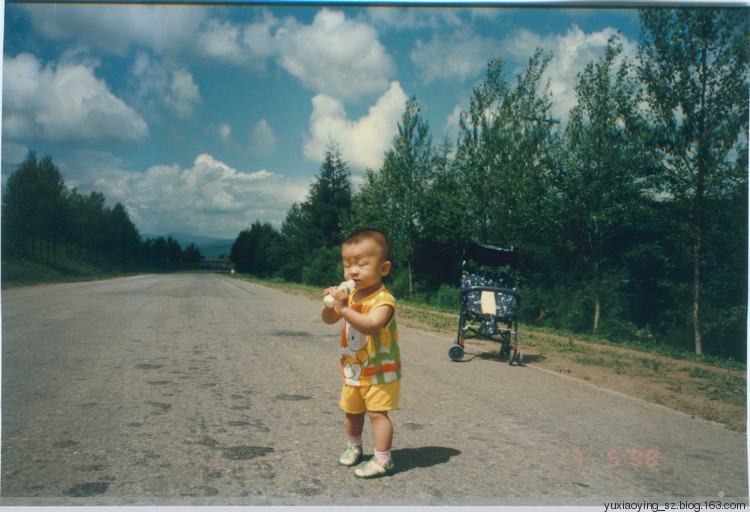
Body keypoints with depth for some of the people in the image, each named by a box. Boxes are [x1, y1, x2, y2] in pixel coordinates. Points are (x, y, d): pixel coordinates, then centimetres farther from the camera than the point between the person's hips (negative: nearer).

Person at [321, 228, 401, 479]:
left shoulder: (383, 300, -24)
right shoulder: (350, 294, -1)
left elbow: (370, 326, -40)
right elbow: (329, 320, 3)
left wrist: (344, 308, -44)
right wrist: (330, 304, -18)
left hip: (380, 371, -7)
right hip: (352, 369, 8)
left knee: (377, 412, -7)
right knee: (352, 410, 21)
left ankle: (383, 460, 4)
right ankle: (353, 446, 42)